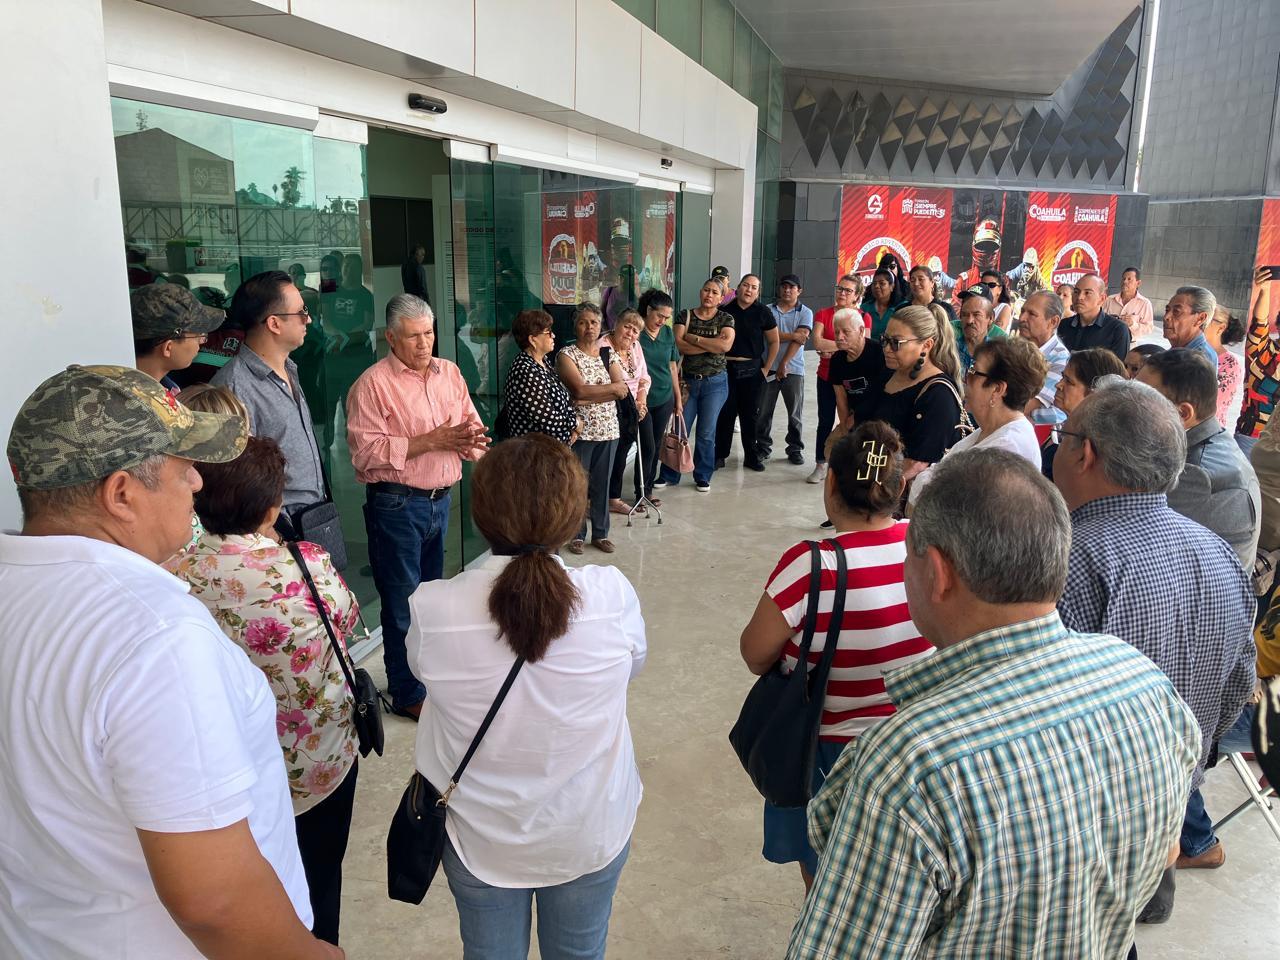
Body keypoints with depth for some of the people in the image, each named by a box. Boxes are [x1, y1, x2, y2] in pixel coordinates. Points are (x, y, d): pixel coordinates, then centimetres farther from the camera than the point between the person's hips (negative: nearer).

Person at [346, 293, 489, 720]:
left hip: (441, 500, 6)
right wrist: (430, 441, -21)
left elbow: (473, 428, 11)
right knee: (403, 604, 4)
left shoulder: (449, 372, 8)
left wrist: (470, 439, -14)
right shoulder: (373, 384, -11)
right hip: (396, 505, -6)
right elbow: (365, 452, -19)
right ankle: (407, 694, 18)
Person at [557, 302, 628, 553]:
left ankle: (601, 533, 24)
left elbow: (622, 391, -4)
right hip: (580, 431, -4)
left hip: (608, 430, 4)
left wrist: (589, 397, -16)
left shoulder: (608, 353, 8)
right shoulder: (566, 355, -6)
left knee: (602, 484, 12)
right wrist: (612, 388, -11)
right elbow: (579, 390, -19)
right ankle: (576, 534, 18)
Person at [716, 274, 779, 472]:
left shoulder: (762, 312, 0)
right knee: (725, 413, 2)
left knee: (751, 415, 7)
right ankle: (719, 455, 13)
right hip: (726, 368, 0)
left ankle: (751, 456, 17)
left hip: (752, 370, 0)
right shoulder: (725, 310, 1)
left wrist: (766, 368, 1)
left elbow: (774, 342, 7)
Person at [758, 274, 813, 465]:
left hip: (793, 369, 0)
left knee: (795, 413, 4)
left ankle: (795, 449, 15)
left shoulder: (805, 313, 4)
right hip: (769, 368, 1)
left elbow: (800, 339, -8)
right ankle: (763, 447, 16)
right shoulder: (769, 310, 6)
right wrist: (793, 335, -11)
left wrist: (784, 364, -14)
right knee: (764, 411, 4)